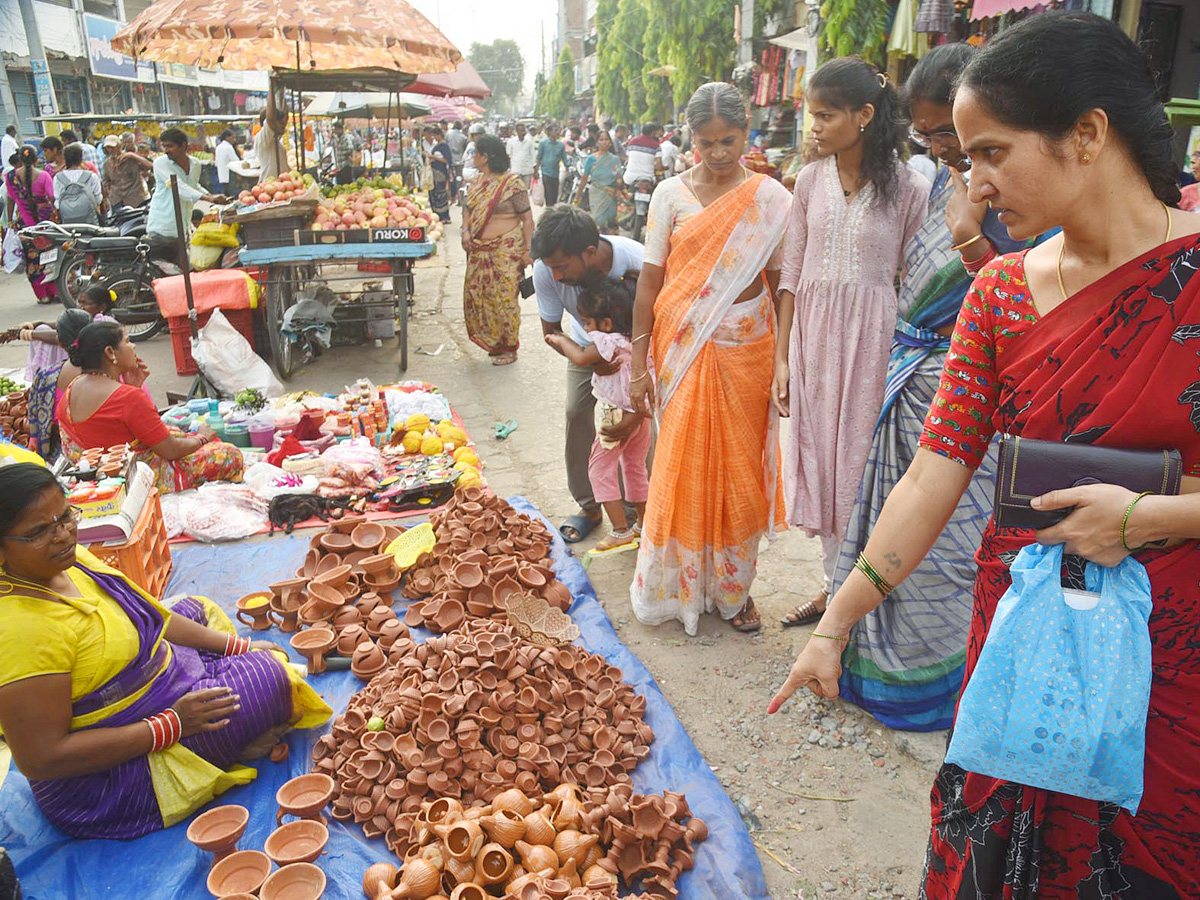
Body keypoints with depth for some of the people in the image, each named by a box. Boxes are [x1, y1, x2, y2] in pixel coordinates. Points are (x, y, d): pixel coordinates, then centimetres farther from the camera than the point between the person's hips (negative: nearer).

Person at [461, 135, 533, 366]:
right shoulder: (477, 181, 11)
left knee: (505, 298, -4)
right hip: (479, 250, 7)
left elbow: (527, 219, -9)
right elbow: (469, 210, 19)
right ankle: (493, 341, 25)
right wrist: (466, 231, -1)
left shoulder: (512, 184, -10)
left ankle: (509, 348, 10)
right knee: (476, 295, 8)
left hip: (506, 250, -7)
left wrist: (528, 250, -14)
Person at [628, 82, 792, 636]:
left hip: (745, 351, 0)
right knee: (682, 468, 3)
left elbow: (781, 287, 2)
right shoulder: (671, 194, 2)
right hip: (682, 351, 0)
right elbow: (650, 282, 1)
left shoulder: (771, 199, 2)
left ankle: (733, 588, 25)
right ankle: (680, 587, 21)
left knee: (740, 471, 7)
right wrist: (638, 365, -2)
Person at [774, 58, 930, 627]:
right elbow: (792, 272, 6)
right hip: (813, 332, 4)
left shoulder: (907, 187, -7)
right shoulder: (811, 180, 5)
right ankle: (834, 584, 27)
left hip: (872, 338, -4)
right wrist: (782, 355, 3)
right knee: (818, 456, 10)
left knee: (861, 460, 2)